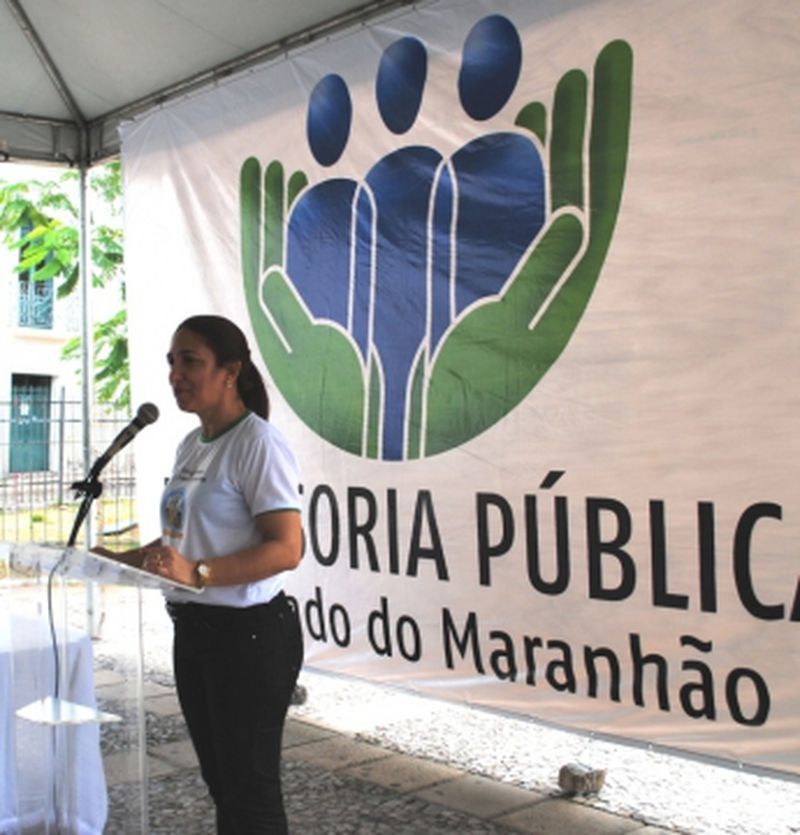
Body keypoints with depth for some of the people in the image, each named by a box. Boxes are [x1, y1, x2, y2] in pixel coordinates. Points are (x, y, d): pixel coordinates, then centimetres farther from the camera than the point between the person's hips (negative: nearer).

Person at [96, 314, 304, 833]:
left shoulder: (258, 444, -16)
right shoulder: (191, 445, 11)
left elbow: (286, 549, -23)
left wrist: (196, 573, -34)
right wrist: (122, 560, 6)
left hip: (249, 632, -9)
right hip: (193, 629, 9)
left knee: (251, 789, 3)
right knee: (220, 779, 20)